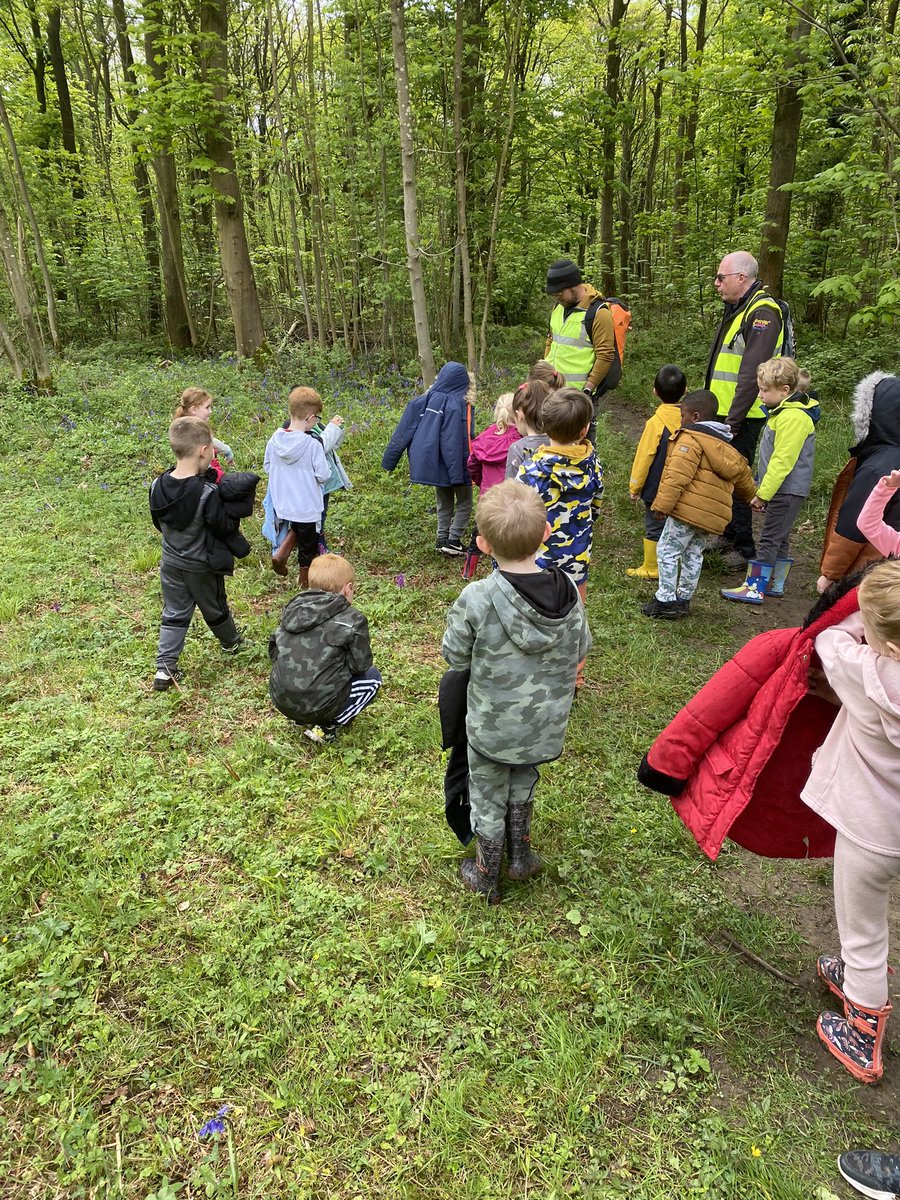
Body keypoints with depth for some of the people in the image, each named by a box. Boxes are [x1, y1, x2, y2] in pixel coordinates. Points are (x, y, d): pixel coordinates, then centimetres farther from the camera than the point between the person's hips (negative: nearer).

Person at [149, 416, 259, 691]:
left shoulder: (158, 486, -12)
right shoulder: (208, 493, -31)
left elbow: (159, 522, 2)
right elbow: (227, 527, -22)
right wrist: (235, 505, -12)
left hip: (170, 561, 4)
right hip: (201, 566, -4)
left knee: (174, 613, 16)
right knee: (215, 608, 21)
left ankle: (165, 668, 13)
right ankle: (231, 641, 47)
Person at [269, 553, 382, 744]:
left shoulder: (293, 608, 7)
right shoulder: (352, 619, -9)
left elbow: (274, 651, 12)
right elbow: (360, 665, -4)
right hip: (319, 704, -7)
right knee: (372, 677, 16)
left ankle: (302, 717, 17)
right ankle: (327, 727, 4)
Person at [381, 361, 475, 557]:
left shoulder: (425, 400, 2)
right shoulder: (461, 404, -13)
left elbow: (404, 431, 1)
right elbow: (463, 440, -20)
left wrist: (389, 460, 4)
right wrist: (459, 472, -22)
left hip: (432, 464, 5)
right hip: (454, 465, -5)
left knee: (444, 504, 19)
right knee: (464, 503, 10)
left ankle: (442, 540, 18)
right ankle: (453, 541, 2)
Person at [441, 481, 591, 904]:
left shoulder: (477, 599, -28)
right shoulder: (566, 590, -16)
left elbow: (455, 655, -13)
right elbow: (581, 648, -1)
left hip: (491, 726, -3)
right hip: (545, 724, 3)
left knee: (488, 800, 20)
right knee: (523, 785, 31)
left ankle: (486, 878, 40)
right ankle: (520, 855, 48)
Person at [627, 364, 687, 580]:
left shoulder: (656, 423, -19)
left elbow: (644, 457, -13)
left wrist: (634, 487, -1)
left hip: (657, 489, -5)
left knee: (655, 528, 6)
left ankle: (651, 568, 16)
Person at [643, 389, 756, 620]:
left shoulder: (689, 439, -8)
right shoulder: (723, 444, 20)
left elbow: (677, 476, -20)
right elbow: (741, 473, 30)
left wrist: (663, 505, -20)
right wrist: (752, 495, 46)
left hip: (688, 508, -9)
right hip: (713, 513, 9)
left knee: (667, 551, -1)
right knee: (693, 554, 17)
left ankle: (666, 600, -1)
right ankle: (683, 599, 24)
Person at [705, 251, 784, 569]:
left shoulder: (762, 313, -17)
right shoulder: (737, 309, 15)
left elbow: (752, 374, -23)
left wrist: (733, 421, -24)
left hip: (741, 418, -10)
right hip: (723, 413, 10)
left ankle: (744, 549, 5)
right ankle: (729, 535, 32)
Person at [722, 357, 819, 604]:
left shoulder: (793, 417, -21)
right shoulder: (784, 411, 12)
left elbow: (782, 461, -23)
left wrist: (763, 494, -19)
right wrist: (763, 490, 22)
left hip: (787, 490, -10)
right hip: (785, 489, 10)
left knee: (769, 538, -6)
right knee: (779, 537, 16)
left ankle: (755, 588, -1)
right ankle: (775, 583, 26)